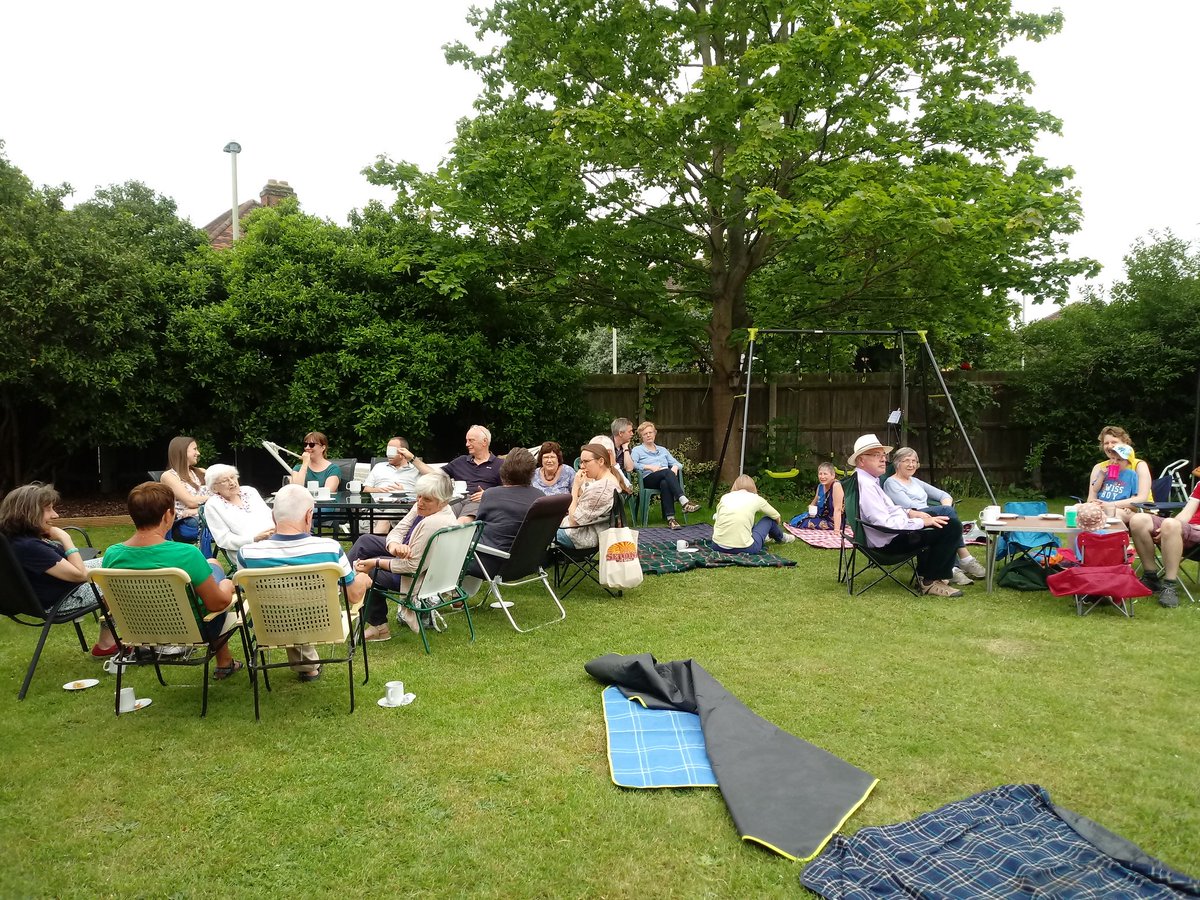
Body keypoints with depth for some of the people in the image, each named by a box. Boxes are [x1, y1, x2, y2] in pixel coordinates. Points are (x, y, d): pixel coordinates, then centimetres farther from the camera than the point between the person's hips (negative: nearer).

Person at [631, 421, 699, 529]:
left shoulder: (663, 450, 31)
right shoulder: (637, 450, 17)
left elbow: (678, 463, 21)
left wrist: (675, 467, -3)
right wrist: (649, 467, -14)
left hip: (666, 479, 3)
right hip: (648, 479, -3)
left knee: (665, 483, -37)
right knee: (667, 472, -35)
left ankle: (670, 518, -50)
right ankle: (684, 502, -50)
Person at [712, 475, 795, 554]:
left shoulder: (725, 497, 9)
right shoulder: (756, 499, 5)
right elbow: (777, 517, 20)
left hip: (717, 546, 3)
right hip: (744, 549, -3)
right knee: (769, 519, 20)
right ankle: (781, 538, 49)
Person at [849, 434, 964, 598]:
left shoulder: (870, 479, 9)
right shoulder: (865, 485, -24)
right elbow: (885, 523, -29)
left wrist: (909, 512, 8)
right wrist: (921, 522, -19)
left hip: (892, 533, 11)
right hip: (887, 542, -11)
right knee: (951, 529, -16)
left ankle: (925, 573, 29)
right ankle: (930, 581, -2)